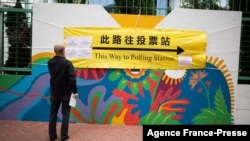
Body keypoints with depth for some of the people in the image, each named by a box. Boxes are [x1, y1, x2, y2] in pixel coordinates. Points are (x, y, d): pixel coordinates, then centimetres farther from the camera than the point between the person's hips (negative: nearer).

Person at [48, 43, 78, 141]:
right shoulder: (67, 63, -17)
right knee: (65, 114, 7)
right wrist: (75, 91, -16)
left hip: (54, 92, 4)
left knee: (53, 113, 12)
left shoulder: (50, 62, -1)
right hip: (65, 92, -4)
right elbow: (72, 79, -22)